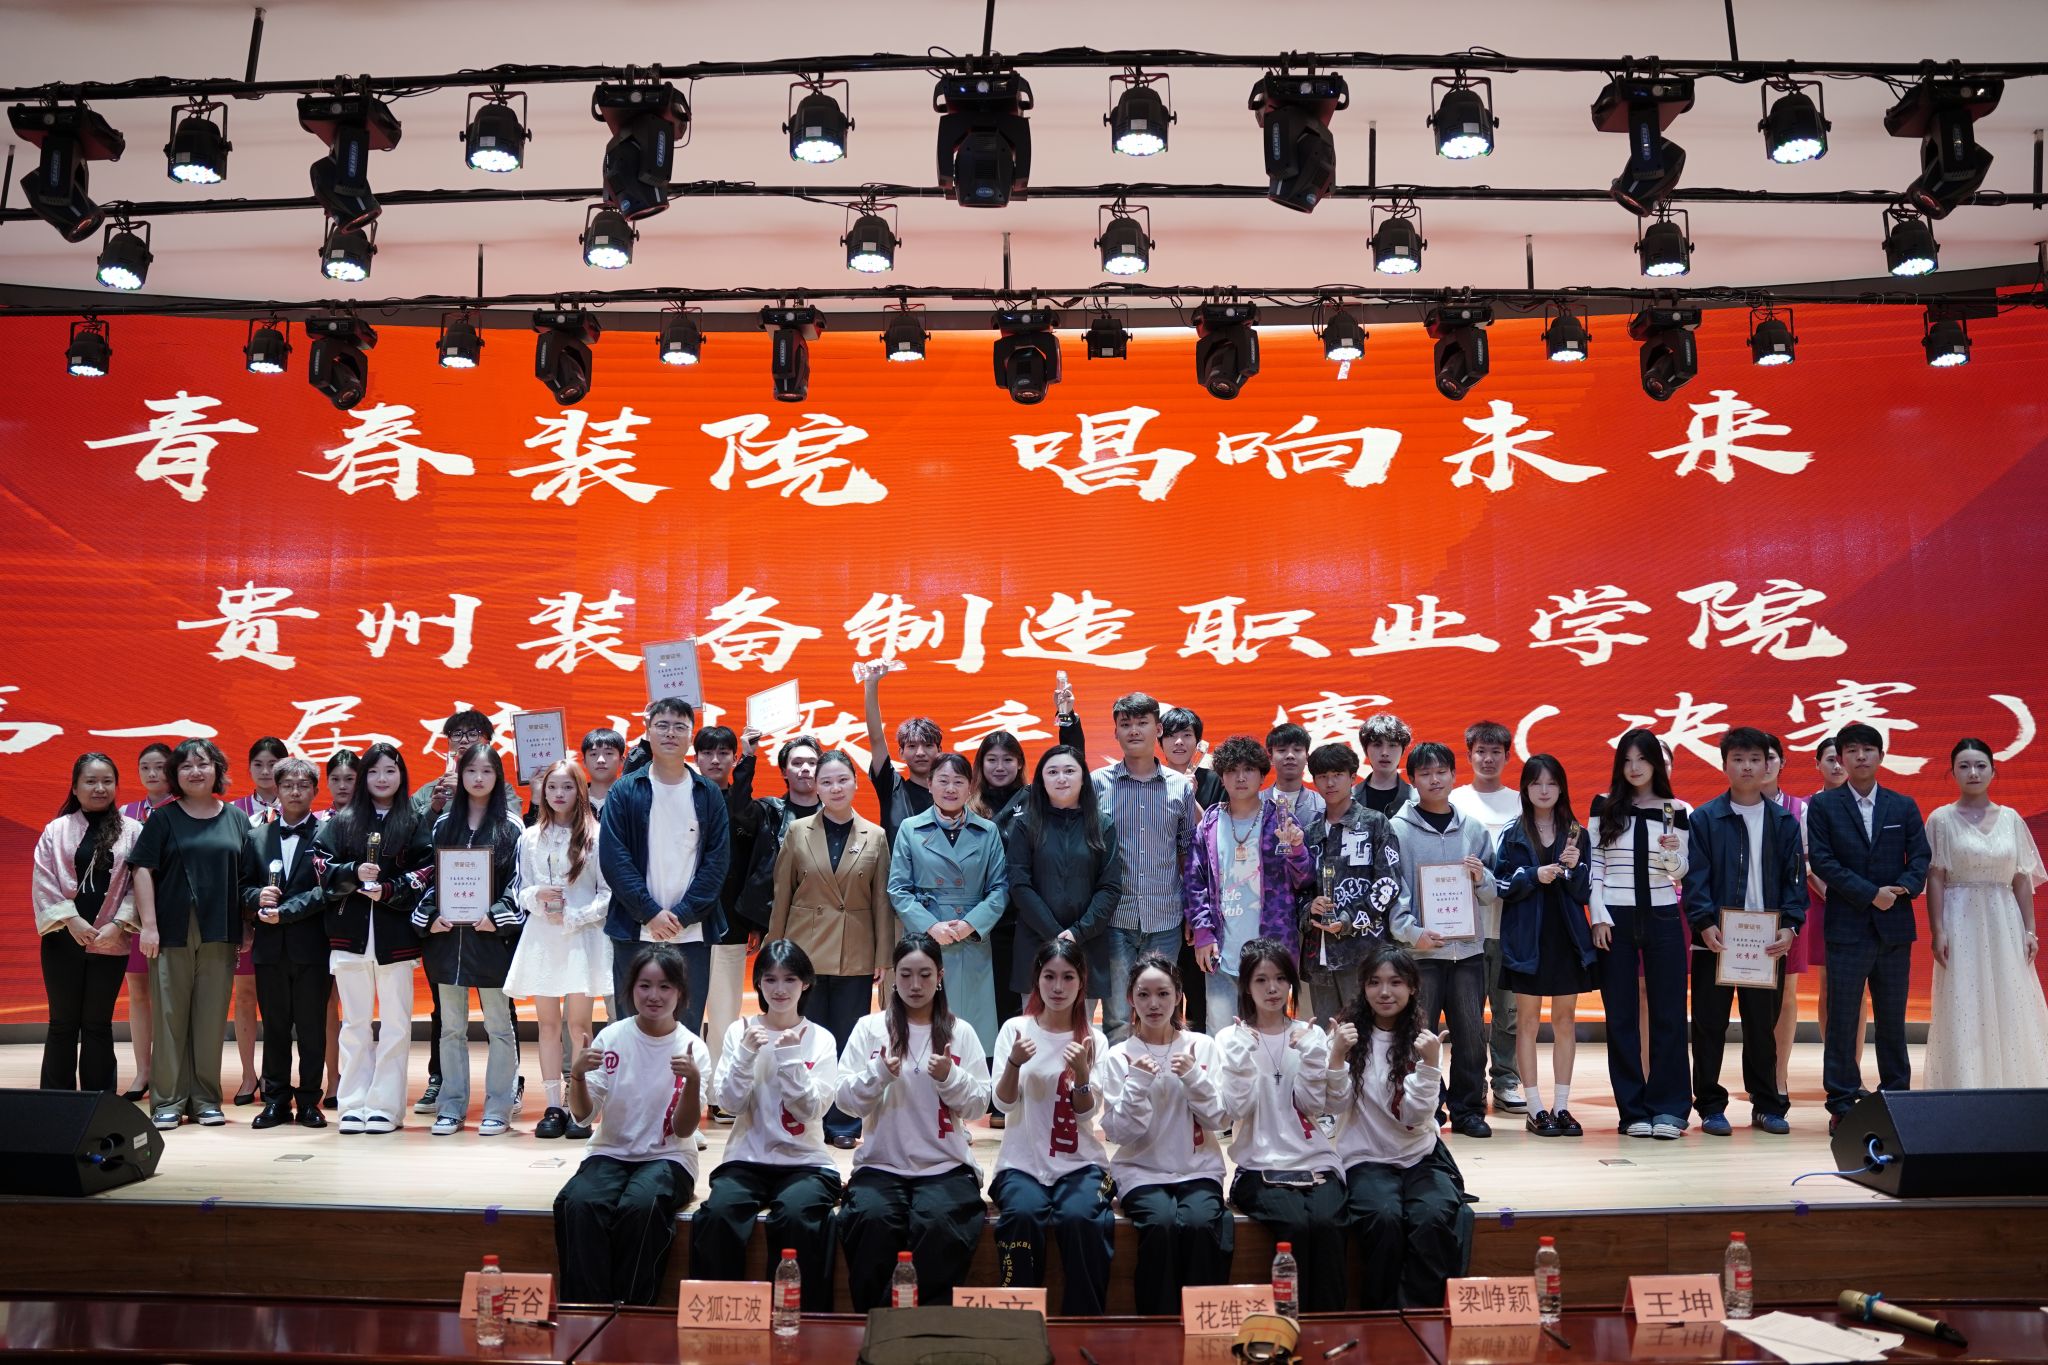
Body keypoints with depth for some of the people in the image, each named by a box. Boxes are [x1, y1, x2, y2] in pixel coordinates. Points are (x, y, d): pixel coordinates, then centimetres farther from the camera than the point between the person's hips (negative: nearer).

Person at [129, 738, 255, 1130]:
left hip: (219, 935, 1)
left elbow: (246, 876, 9)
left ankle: (206, 1099, 13)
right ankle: (167, 1101, 9)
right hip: (172, 933, -1)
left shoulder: (236, 819, 9)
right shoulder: (164, 818, 4)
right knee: (170, 1016, 1)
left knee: (212, 1019, 4)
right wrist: (149, 925, -9)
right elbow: (143, 870, -1)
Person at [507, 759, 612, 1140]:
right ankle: (553, 1108, 11)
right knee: (548, 1023, 5)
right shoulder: (529, 838, 10)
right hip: (541, 936, 4)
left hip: (582, 937, -3)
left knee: (578, 1023, -4)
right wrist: (537, 897, -8)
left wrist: (571, 917, -11)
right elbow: (520, 891, 13)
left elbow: (608, 894, -2)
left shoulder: (595, 836, -1)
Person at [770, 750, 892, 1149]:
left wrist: (883, 957, 0)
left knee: (849, 1040, 5)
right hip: (806, 949, 0)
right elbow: (782, 894, 4)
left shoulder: (875, 837, 3)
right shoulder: (797, 831, 2)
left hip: (855, 954, 0)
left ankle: (843, 1124, 16)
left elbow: (882, 902, 4)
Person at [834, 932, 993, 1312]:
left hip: (945, 1165, 0)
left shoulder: (960, 1032, 7)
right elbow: (846, 1100, 1)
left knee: (937, 1223, -29)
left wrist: (950, 1077, -15)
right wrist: (878, 1074, -18)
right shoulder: (870, 1028, 6)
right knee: (873, 1219, -30)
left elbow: (978, 1106, 4)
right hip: (881, 1163, 0)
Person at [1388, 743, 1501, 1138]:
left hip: (1468, 949, 4)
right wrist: (1411, 931, -19)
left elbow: (1493, 894, 15)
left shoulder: (1473, 828, 11)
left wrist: (1482, 878, -6)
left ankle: (1468, 1109, 20)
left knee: (1471, 1035, 7)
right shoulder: (1398, 828, 0)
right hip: (1420, 951, -3)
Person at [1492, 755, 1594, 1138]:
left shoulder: (1576, 834, 7)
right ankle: (1535, 1109, 7)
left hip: (1567, 938, 2)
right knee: (1528, 1022, 1)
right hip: (1526, 940, -2)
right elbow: (1501, 886, -4)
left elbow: (1584, 893, 5)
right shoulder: (1511, 836, 1)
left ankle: (1561, 1106, 14)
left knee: (1565, 1021, 7)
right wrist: (1535, 876, -18)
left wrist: (1574, 869, -13)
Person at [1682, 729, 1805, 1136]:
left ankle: (1767, 1105, 23)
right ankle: (1711, 1106, 12)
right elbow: (1695, 877, -5)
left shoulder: (1784, 821, 8)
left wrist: (1790, 926, -9)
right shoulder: (1705, 818, 1)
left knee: (1762, 1025, 11)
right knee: (1710, 1024, 3)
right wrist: (1705, 924, -17)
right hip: (1715, 939, -2)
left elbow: (1795, 878, 4)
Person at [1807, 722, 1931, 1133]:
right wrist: (1870, 894, -14)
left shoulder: (1903, 807, 11)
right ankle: (1841, 1106, 4)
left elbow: (1921, 856, 6)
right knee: (1841, 1019, -2)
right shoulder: (1823, 806, 2)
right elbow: (1822, 860, -6)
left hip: (1895, 928, 3)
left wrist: (1904, 887, -14)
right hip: (1847, 927, -3)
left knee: (1893, 1020, 10)